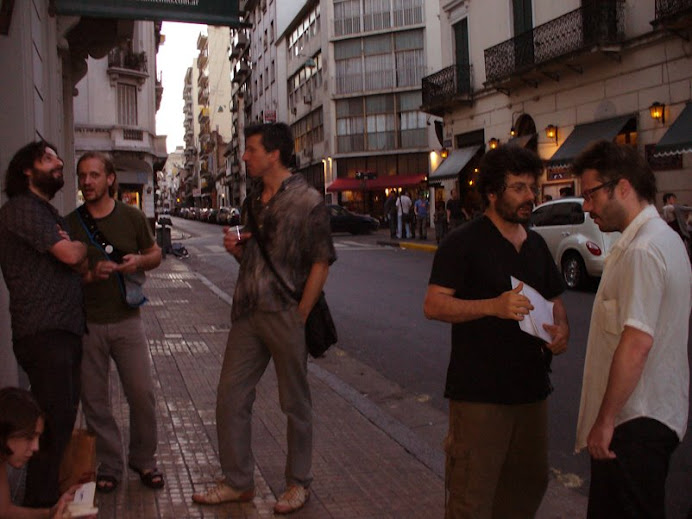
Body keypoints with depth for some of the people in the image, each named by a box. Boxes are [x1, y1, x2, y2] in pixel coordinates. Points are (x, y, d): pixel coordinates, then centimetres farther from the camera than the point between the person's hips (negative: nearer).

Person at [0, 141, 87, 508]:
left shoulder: (48, 213, 23)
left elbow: (77, 267, 19)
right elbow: (69, 255, -18)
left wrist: (78, 254, -4)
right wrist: (82, 247, 6)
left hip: (63, 330, 9)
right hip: (43, 333, -9)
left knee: (62, 419, 14)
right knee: (54, 423, -8)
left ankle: (48, 497, 26)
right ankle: (41, 505, 3)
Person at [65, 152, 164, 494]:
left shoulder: (132, 217, 3)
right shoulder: (69, 224, 2)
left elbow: (155, 253, 14)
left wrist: (140, 261, -9)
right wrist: (90, 274, -16)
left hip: (126, 319, 0)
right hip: (85, 323, 0)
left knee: (142, 394, -1)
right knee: (94, 400, 6)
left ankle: (144, 460, 18)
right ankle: (108, 466, 21)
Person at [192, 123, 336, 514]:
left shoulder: (307, 200, -9)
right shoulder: (254, 203, 14)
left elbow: (321, 262, -12)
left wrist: (299, 317, -15)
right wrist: (236, 248, 1)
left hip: (285, 316, -7)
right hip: (248, 313, 7)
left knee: (296, 404, 7)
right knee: (230, 397, 8)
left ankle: (299, 484, 23)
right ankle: (238, 482, 22)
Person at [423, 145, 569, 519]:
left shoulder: (536, 245, 13)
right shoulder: (463, 243, -9)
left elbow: (554, 300, 22)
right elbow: (433, 305, -15)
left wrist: (561, 329, 0)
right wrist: (493, 306, -27)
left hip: (531, 388, 7)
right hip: (479, 392, -7)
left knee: (529, 483, 20)